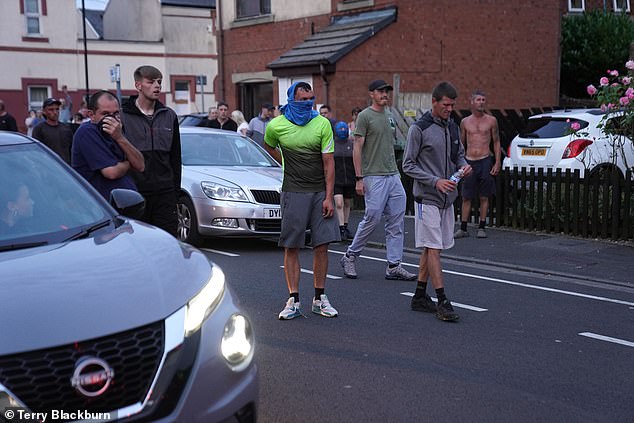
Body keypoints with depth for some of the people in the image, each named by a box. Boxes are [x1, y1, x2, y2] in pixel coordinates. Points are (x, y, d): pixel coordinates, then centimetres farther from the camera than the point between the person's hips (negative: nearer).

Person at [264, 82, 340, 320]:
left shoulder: (322, 124, 0)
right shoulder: (276, 126, 0)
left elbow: (328, 163, -2)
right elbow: (269, 147, 23)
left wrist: (329, 197, -8)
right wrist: (288, 165, 11)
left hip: (320, 192, 1)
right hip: (293, 193, -1)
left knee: (322, 245, 1)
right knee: (291, 247, -1)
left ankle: (320, 299, 13)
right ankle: (294, 301, 6)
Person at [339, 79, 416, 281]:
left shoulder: (390, 116, 16)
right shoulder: (364, 116, -6)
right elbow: (357, 148, -9)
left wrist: (396, 171, 16)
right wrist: (359, 178, -14)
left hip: (393, 176, 7)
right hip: (374, 177, -7)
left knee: (397, 221, 3)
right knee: (372, 219, -5)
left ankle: (394, 266, 7)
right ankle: (350, 256, 14)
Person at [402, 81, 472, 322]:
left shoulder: (452, 127, 12)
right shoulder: (419, 129, -9)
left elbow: (459, 154, 23)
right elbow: (408, 165, -10)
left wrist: (464, 165, -1)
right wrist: (435, 181, -19)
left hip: (447, 199, 7)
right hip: (427, 199, -7)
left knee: (431, 248, 10)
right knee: (433, 248, -7)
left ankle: (420, 297, 19)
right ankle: (442, 302, -7)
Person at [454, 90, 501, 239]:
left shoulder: (491, 120, 3)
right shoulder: (465, 122, 8)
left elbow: (496, 142, 6)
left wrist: (497, 163, -2)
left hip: (485, 161, -1)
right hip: (469, 162, 1)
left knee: (484, 197, 4)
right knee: (466, 197, 3)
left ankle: (481, 227, 13)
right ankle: (463, 228, 10)